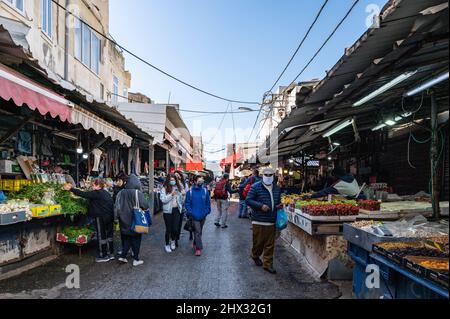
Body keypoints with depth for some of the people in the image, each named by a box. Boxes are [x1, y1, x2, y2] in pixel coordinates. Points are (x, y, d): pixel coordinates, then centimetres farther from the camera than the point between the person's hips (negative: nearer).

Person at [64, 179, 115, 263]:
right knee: (109, 235, 14)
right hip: (110, 217, 8)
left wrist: (71, 189, -7)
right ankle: (110, 254, 23)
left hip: (101, 217, -8)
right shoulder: (106, 193, 12)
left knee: (101, 236, 2)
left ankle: (103, 256, 11)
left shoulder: (96, 193, -12)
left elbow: (83, 194, -13)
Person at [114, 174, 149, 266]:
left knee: (126, 238, 21)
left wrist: (118, 216, 10)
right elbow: (145, 205, -19)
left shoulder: (121, 192, -4)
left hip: (124, 220, 4)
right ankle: (136, 259, 14)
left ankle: (123, 256, 19)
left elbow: (117, 206, 0)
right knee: (136, 239, 9)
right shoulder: (137, 192, -17)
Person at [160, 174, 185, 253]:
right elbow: (163, 200, -14)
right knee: (168, 229, 6)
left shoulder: (178, 188, 6)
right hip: (168, 211, -2)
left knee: (175, 228, 0)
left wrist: (183, 195, -6)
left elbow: (181, 200, 14)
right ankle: (167, 245, 26)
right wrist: (171, 194, -19)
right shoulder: (164, 189, -5)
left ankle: (173, 240, 30)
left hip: (177, 210, 3)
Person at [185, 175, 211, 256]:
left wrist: (206, 212, -5)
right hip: (194, 216, -3)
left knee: (199, 231, 16)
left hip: (202, 216, 3)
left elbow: (208, 203, 4)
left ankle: (195, 244, 36)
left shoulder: (205, 191, 0)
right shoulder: (190, 192, -5)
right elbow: (187, 203, -2)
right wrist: (190, 213, -11)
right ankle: (198, 248, 0)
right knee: (197, 231, -7)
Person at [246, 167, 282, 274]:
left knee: (270, 244, 8)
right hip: (259, 221, -4)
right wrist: (260, 206, -20)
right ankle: (255, 256, 37)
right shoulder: (256, 187, -7)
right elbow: (248, 200, -9)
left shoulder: (277, 188, 11)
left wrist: (279, 206, 5)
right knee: (258, 242, 7)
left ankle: (268, 264, 20)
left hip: (272, 222, 4)